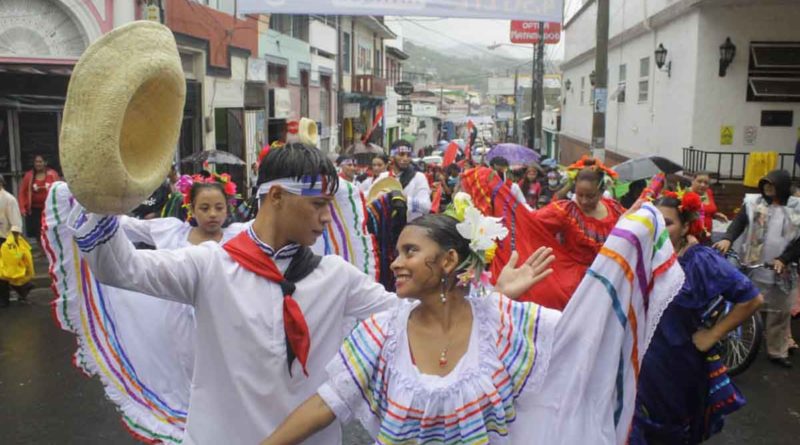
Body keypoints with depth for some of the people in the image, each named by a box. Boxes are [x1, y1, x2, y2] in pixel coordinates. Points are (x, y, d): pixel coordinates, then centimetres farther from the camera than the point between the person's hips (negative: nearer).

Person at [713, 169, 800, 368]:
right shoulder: (753, 202, 0)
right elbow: (739, 222, -8)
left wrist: (784, 259, -17)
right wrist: (727, 239, -27)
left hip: (777, 269, 1)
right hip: (749, 265, -1)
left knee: (781, 311, 9)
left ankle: (777, 352, 23)